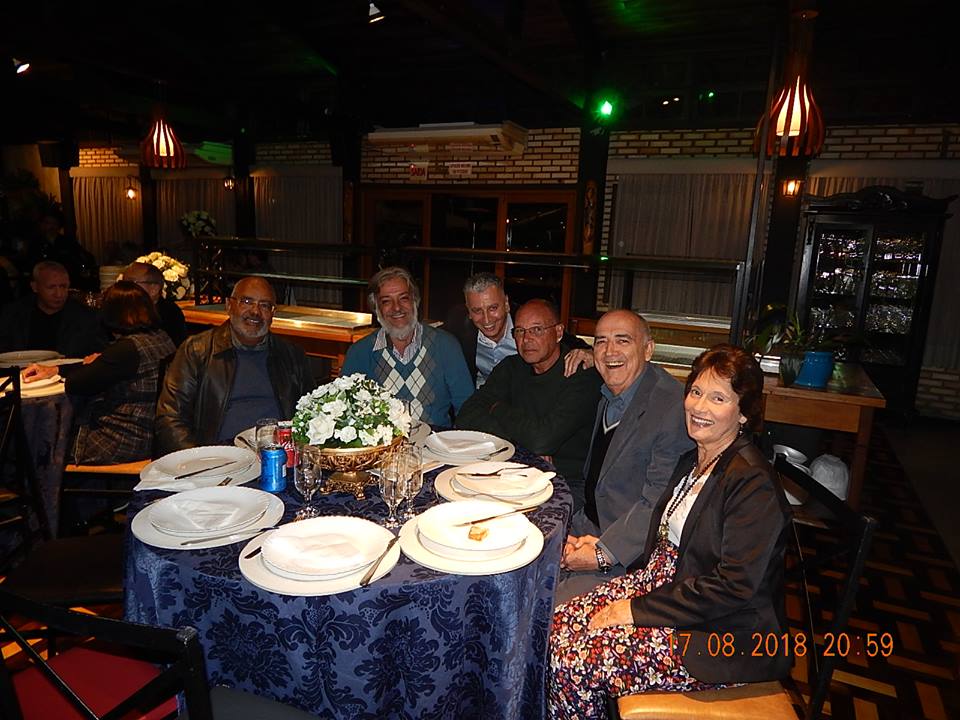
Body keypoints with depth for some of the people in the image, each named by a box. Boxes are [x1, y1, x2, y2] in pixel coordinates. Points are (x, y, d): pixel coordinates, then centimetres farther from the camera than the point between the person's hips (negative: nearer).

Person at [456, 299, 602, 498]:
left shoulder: (583, 374, -14)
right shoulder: (511, 368, 6)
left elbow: (542, 439, -24)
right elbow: (466, 417, -4)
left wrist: (498, 409, -6)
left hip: (572, 484, -5)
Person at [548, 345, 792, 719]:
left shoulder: (754, 484, -20)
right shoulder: (693, 461, 9)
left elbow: (733, 587, -22)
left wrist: (638, 610, -19)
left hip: (721, 633, -8)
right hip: (662, 581, 8)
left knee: (577, 662, -19)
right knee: (555, 626, -6)